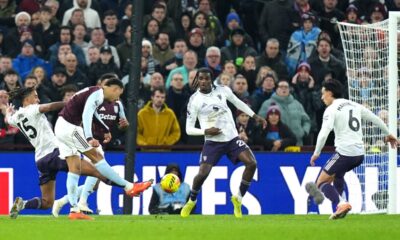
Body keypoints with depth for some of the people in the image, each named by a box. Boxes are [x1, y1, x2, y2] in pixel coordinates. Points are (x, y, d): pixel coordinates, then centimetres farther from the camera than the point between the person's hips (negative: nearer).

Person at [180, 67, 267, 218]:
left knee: (252, 163, -14)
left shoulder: (222, 90, -1)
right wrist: (206, 131, -22)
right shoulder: (194, 100, -9)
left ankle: (238, 199, 3)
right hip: (213, 142, -3)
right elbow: (189, 129, -6)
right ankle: (191, 202, 12)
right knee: (203, 173, -17)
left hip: (232, 138, 3)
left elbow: (238, 103, 19)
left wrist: (255, 116, 18)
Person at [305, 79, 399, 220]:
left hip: (345, 153, -8)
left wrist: (316, 153, -11)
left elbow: (324, 134, -19)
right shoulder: (355, 106, 15)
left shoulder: (331, 110, -6)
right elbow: (375, 119, 22)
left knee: (321, 183, -1)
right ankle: (340, 208, 24)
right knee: (338, 174, 34)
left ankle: (341, 204, -27)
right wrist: (388, 134, 37)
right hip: (360, 154, 8)